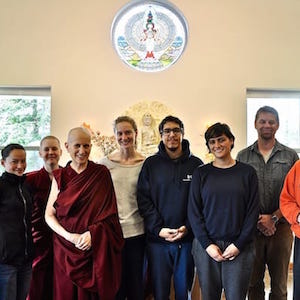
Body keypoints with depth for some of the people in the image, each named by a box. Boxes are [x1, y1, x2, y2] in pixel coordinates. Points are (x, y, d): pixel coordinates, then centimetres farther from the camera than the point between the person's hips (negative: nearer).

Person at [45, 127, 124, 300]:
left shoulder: (101, 173, 0)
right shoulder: (60, 177, 4)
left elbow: (109, 213, -1)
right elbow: (49, 215, 3)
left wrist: (92, 233, -16)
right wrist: (70, 236, -11)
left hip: (96, 250, -1)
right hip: (66, 249, 1)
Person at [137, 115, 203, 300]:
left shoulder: (196, 164, 4)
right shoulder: (151, 164, 4)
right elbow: (143, 199, -2)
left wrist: (188, 227, -12)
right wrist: (158, 229, -12)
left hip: (187, 238, 0)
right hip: (157, 238, 0)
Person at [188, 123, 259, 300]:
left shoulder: (247, 172, 4)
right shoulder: (201, 173, 5)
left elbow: (253, 211, 1)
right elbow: (194, 211, 2)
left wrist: (239, 244, -7)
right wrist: (207, 244, -7)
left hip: (239, 248, -1)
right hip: (206, 246, 1)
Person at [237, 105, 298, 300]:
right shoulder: (243, 157, 7)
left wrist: (274, 218, -10)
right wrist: (257, 220, -8)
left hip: (281, 227, 0)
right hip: (251, 228, 0)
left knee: (279, 284, 8)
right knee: (253, 283, 9)